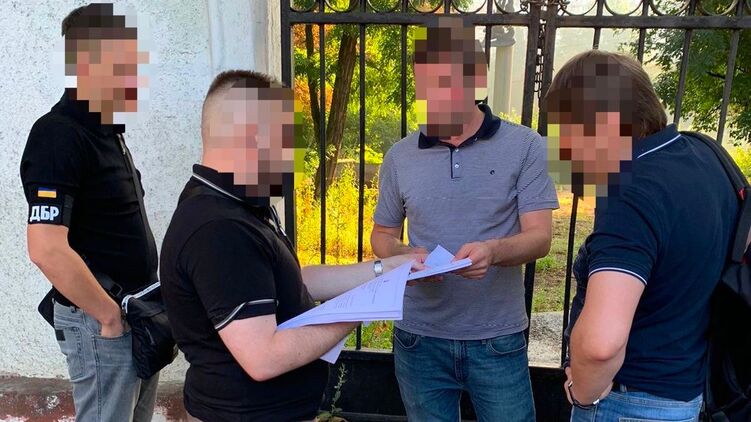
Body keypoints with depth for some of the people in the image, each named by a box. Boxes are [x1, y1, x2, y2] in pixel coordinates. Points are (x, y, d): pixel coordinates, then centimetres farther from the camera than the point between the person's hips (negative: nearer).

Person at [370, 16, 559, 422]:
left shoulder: (524, 146, -6)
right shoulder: (399, 156, 1)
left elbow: (539, 238, -9)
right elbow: (382, 235, 9)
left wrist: (493, 250, -30)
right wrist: (405, 255, -13)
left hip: (497, 339, -2)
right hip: (419, 337, 2)